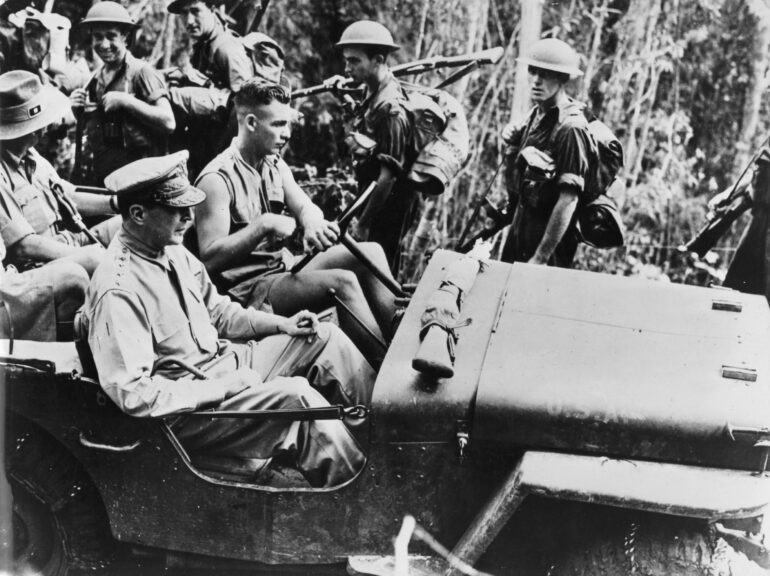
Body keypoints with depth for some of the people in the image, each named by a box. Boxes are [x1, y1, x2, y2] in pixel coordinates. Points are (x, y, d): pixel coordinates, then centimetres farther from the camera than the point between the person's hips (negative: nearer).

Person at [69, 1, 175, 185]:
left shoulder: (141, 71, -8)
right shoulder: (96, 79, 12)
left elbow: (168, 122, -17)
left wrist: (126, 101, -20)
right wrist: (77, 109, 2)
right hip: (98, 173, 6)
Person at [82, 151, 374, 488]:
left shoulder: (173, 251, 3)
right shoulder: (117, 291, -26)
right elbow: (133, 394, -30)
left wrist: (282, 324, 4)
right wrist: (223, 387, -25)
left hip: (224, 360, 10)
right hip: (184, 407, -9)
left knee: (325, 339, 6)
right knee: (296, 397, -25)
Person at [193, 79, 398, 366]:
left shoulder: (275, 165, 12)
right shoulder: (217, 179, -15)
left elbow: (306, 207, 0)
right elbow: (209, 258, -21)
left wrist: (312, 222, -25)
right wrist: (263, 226, -28)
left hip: (285, 267, 9)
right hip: (249, 290, -9)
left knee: (370, 253, -6)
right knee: (342, 282, -28)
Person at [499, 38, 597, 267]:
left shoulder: (570, 128, -21)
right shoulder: (537, 113, 5)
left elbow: (568, 200, -25)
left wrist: (540, 258, -26)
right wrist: (513, 141, -3)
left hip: (550, 233, -8)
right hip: (521, 223, 8)